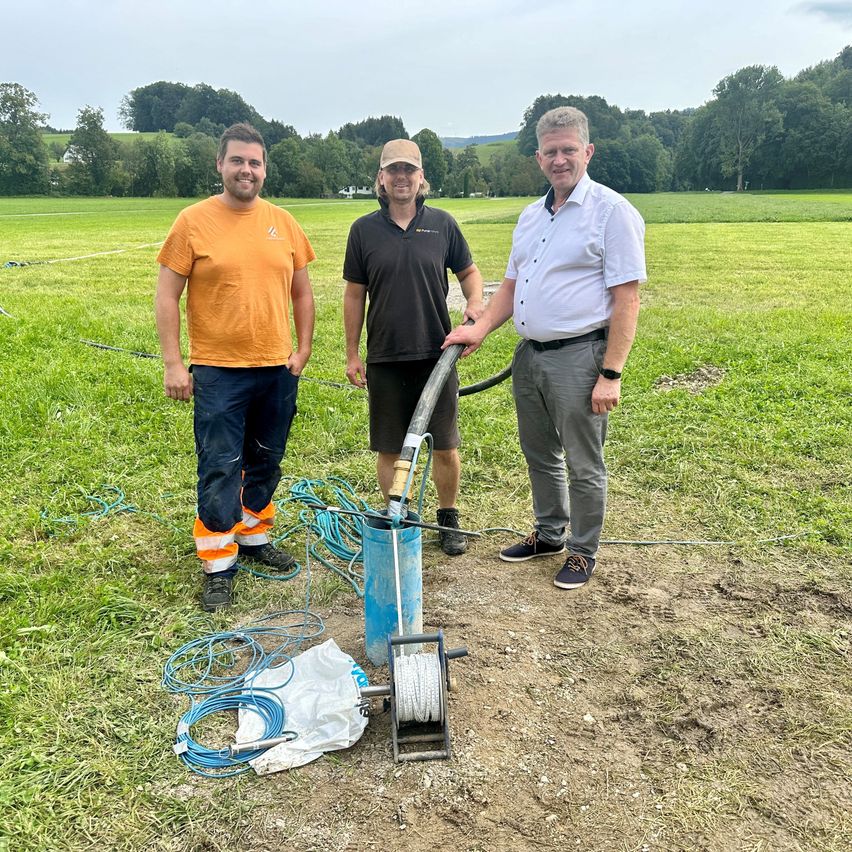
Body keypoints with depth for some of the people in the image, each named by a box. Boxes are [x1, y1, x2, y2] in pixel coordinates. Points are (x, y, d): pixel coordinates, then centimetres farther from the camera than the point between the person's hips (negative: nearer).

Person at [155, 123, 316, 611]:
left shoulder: (283, 222, 6)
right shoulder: (194, 221, -4)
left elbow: (301, 291, 13)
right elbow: (168, 295, -4)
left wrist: (303, 349, 8)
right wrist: (173, 363, -8)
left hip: (278, 369, 4)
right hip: (219, 372, -4)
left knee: (265, 465, 15)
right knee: (220, 470, 0)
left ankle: (254, 538, 33)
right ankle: (219, 566, 11)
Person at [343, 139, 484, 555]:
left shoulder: (442, 223, 3)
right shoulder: (364, 229, 2)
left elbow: (469, 271, 14)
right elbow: (355, 294, 6)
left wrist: (475, 301, -7)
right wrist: (352, 354, 5)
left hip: (437, 354, 0)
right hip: (385, 359, 0)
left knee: (445, 446, 7)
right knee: (389, 450, 7)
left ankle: (448, 519, 26)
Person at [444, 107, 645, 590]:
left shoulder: (612, 211, -10)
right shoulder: (532, 215, 14)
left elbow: (627, 299, -15)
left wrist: (610, 374, -20)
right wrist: (481, 328, 1)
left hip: (578, 357, -7)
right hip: (529, 354, 8)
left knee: (584, 465, 5)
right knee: (540, 456, 19)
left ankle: (583, 551, 22)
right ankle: (549, 534, 37)